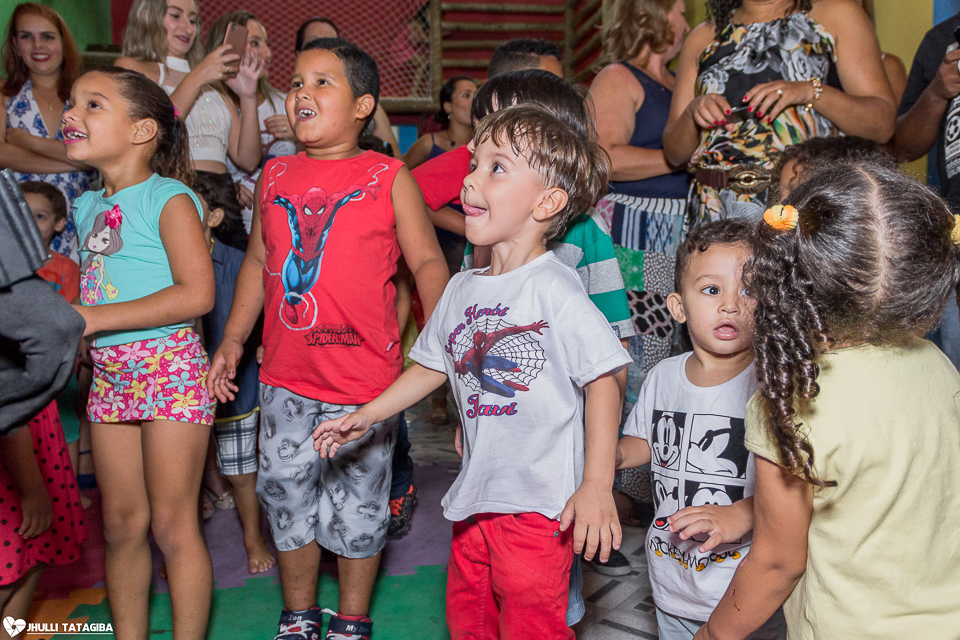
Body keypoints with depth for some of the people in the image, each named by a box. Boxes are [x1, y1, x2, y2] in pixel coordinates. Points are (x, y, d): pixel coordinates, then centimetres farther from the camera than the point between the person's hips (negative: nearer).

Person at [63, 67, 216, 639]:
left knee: (172, 526, 0)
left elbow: (197, 294, -20)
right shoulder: (89, 206, 14)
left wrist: (94, 319, -19)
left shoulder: (168, 199, -9)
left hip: (169, 369, -7)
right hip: (110, 375, 7)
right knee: (121, 526, 13)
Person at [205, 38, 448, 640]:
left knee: (358, 503, 9)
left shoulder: (389, 177, -4)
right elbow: (258, 260, 16)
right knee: (287, 497, 14)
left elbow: (427, 260, -6)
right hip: (286, 376, 4)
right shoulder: (275, 176, 8)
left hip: (364, 376, -4)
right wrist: (233, 340, 13)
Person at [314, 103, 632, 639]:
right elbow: (432, 366, 21)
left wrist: (597, 486, -20)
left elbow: (603, 383, -16)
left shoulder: (556, 289, -14)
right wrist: (367, 416, 20)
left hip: (539, 505, -7)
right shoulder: (462, 289, 8)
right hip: (476, 495, 7)